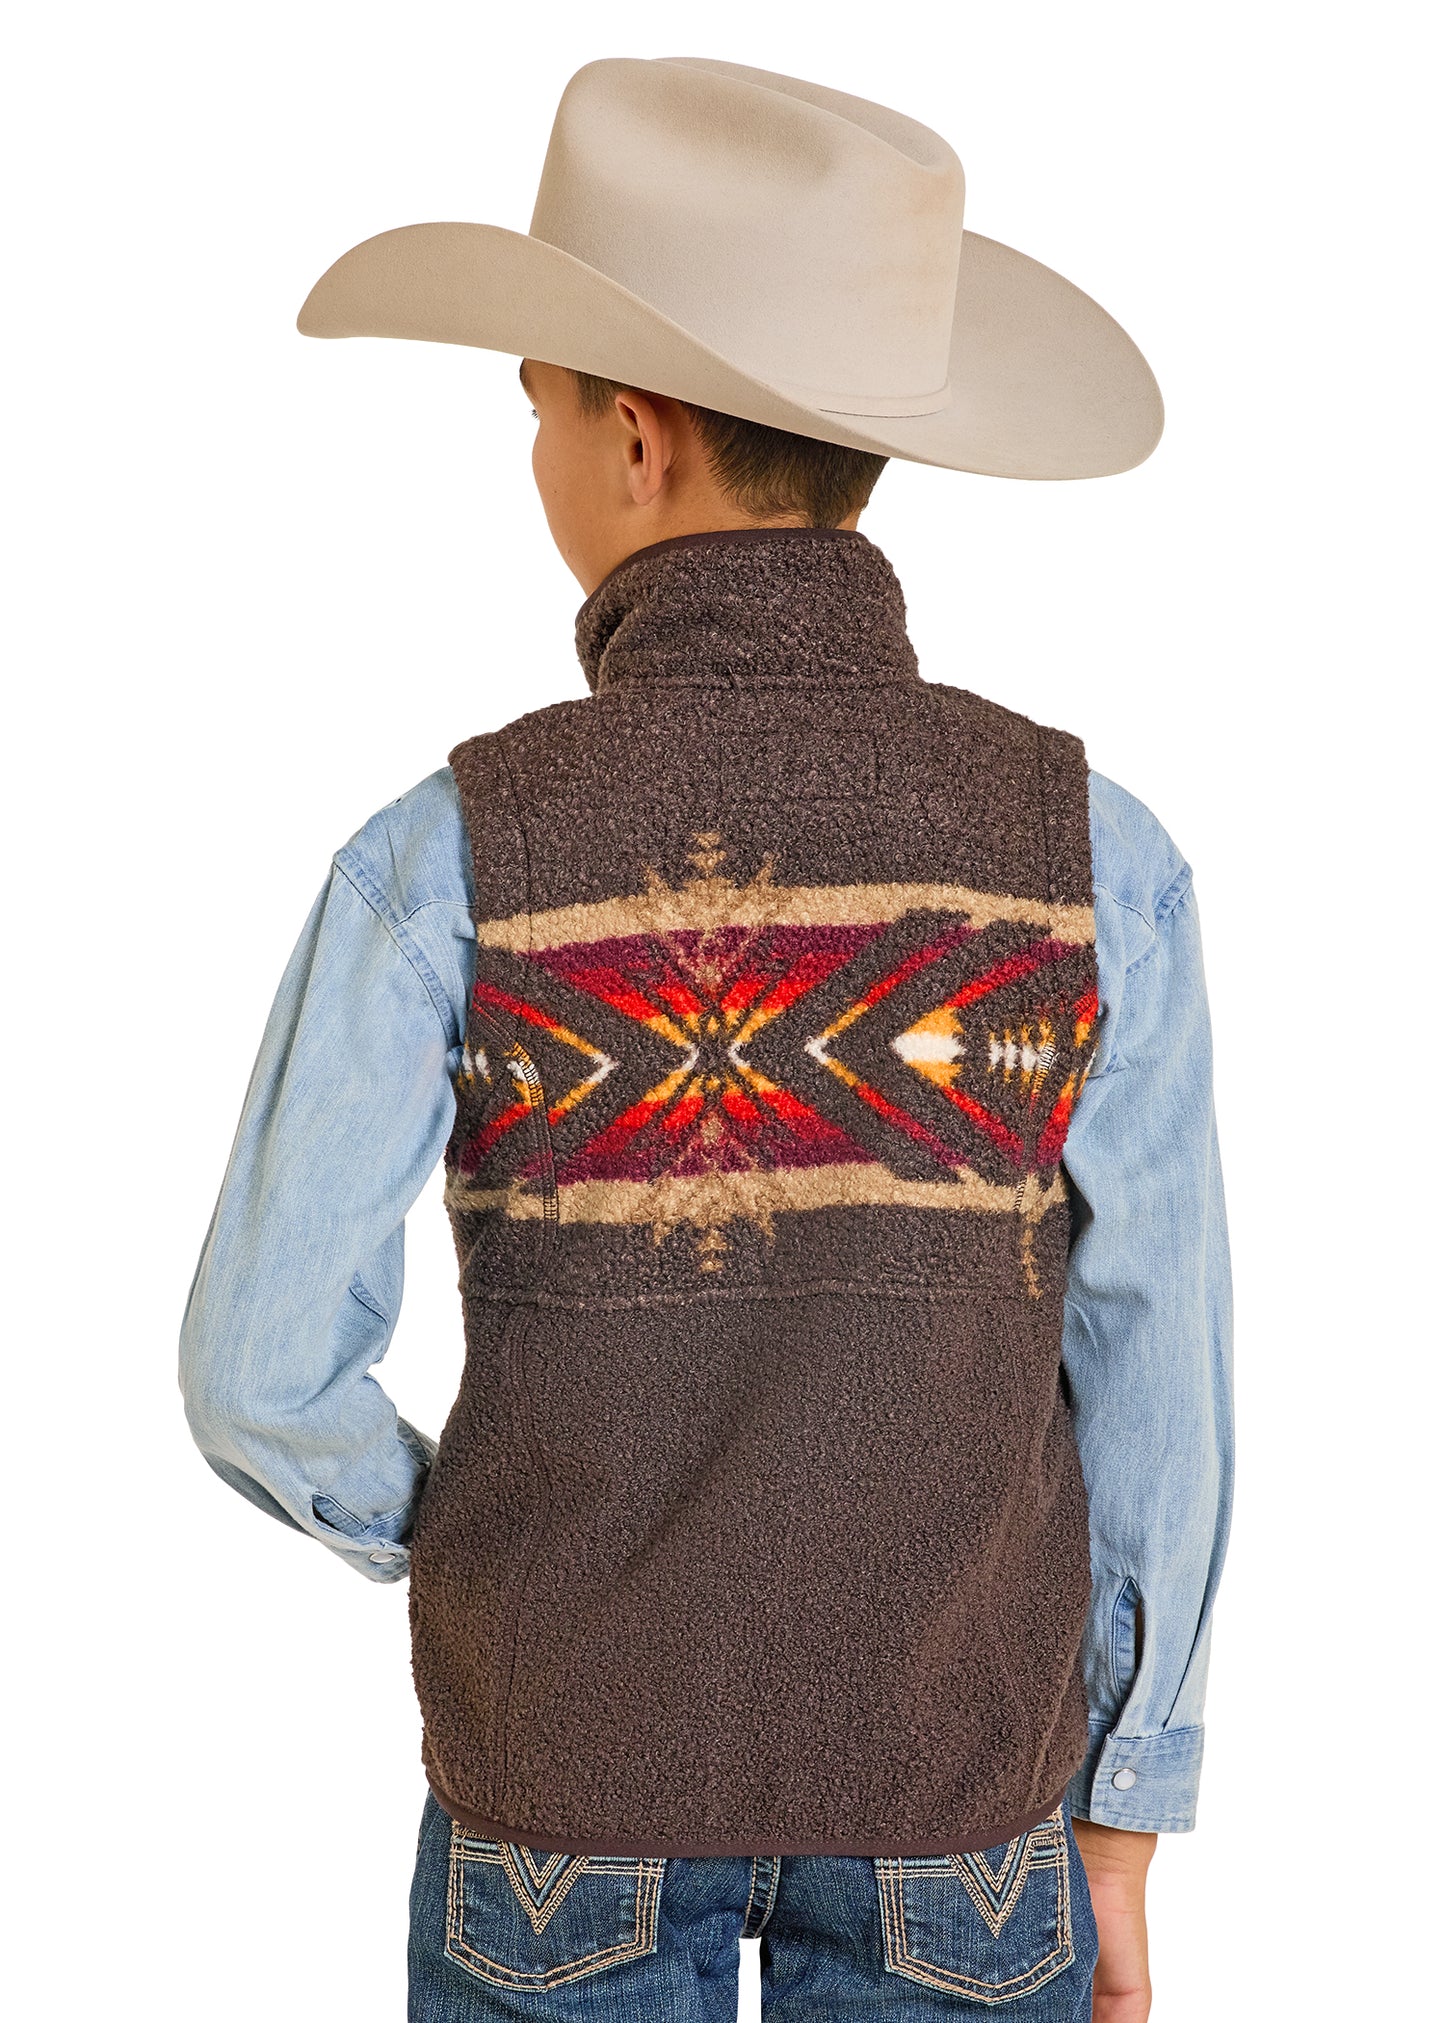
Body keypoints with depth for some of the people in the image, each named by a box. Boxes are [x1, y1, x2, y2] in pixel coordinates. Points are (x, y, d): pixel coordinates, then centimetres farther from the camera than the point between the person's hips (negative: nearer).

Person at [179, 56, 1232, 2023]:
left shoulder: (452, 855, -19)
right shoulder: (1093, 854, -15)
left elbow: (261, 1369, -16)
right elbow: (1150, 1387, -10)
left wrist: (420, 1530, 7)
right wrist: (1118, 1833, 3)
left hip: (574, 1750, 0)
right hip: (953, 1781, 1)